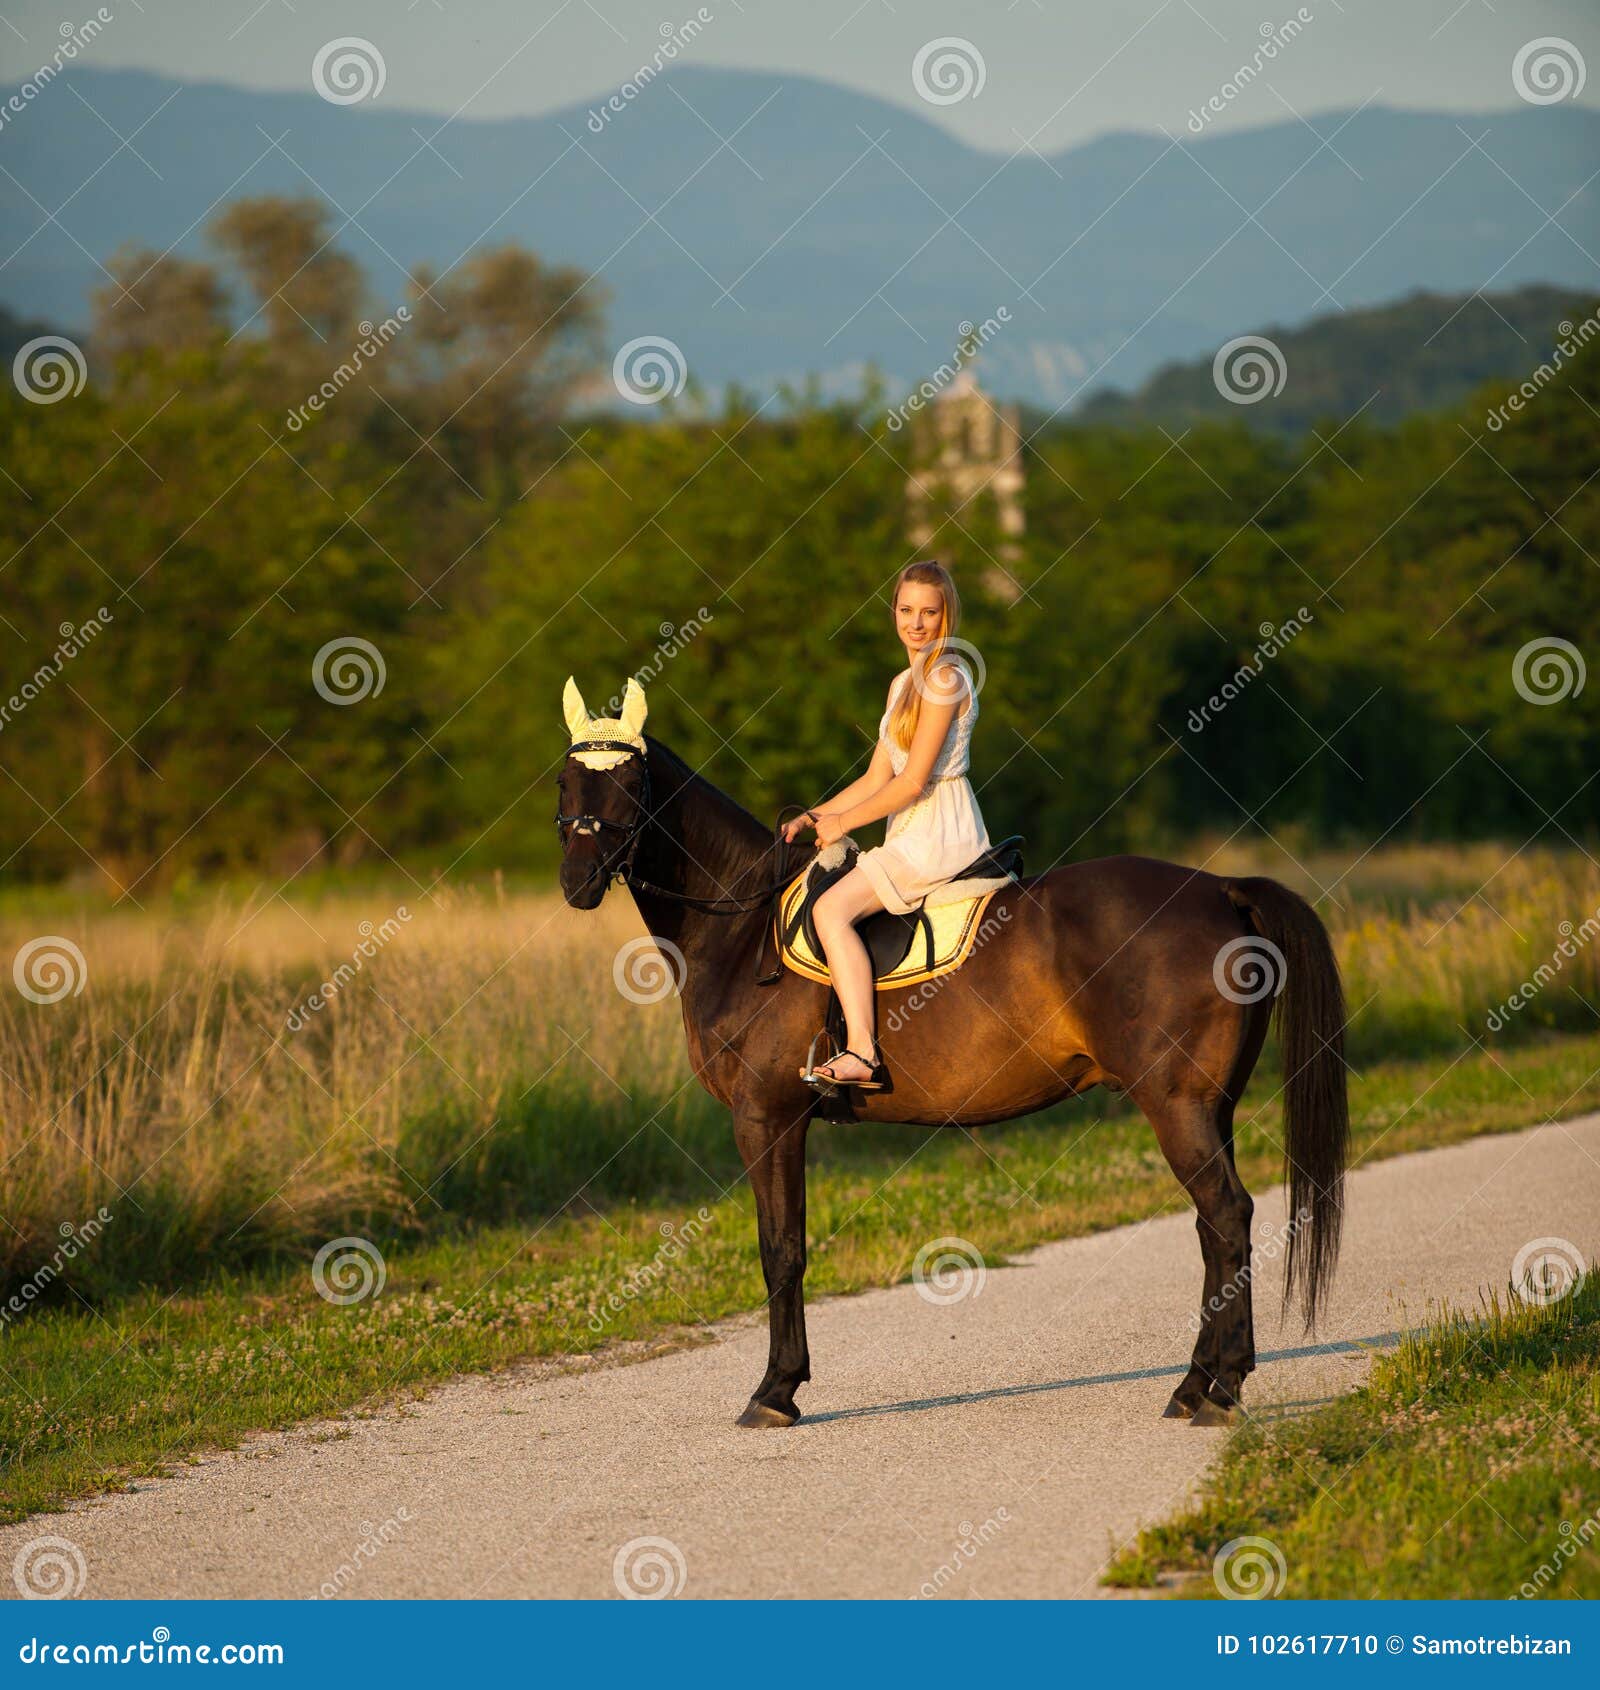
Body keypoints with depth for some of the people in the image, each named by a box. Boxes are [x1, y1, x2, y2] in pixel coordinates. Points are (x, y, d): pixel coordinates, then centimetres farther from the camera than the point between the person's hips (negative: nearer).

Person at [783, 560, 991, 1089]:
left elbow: (913, 782, -16)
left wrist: (844, 823, -7)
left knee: (832, 908, -21)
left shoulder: (945, 677, -12)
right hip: (914, 833, 10)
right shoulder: (904, 684, 18)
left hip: (942, 830, -10)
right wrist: (814, 817, 9)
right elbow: (876, 779, 20)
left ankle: (862, 1054, -29)